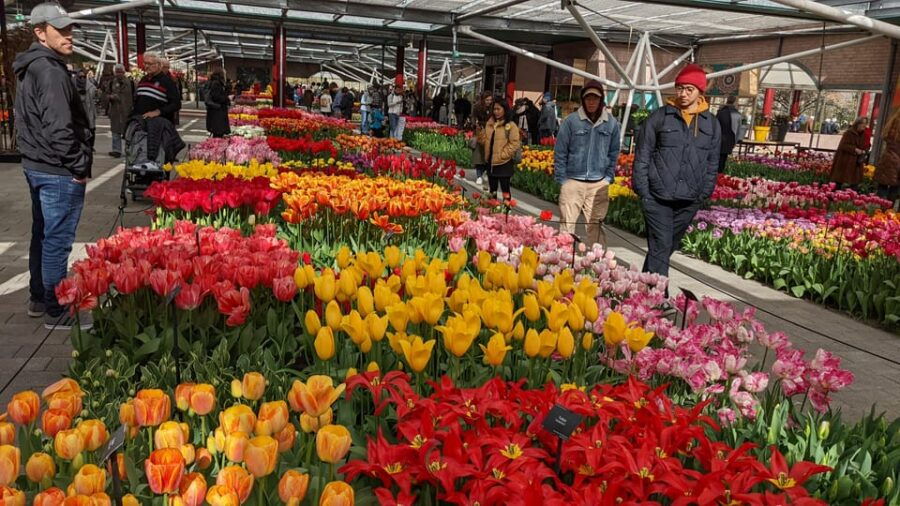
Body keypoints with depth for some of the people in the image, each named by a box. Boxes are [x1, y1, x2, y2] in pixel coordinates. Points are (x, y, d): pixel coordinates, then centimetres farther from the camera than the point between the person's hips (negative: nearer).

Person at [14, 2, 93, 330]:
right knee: (57, 241, -2)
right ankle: (56, 312, 7)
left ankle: (38, 300, 31)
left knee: (42, 235, 19)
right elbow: (59, 129, -25)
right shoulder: (50, 71, -18)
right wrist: (80, 167, -15)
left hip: (36, 165, 10)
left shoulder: (29, 69, 14)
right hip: (58, 172, -10)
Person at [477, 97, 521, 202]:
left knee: (505, 187, -1)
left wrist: (502, 154, -17)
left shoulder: (511, 125, -9)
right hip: (490, 161, 7)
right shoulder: (489, 123, 10)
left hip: (504, 162, -6)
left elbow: (515, 143, -14)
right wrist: (481, 132, -3)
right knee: (492, 188, 17)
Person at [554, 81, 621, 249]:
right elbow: (560, 152, 1)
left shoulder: (611, 123, 5)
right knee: (567, 224, 0)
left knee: (596, 226, 5)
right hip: (573, 182, -1)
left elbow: (614, 153, 12)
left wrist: (608, 177, 5)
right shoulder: (571, 120, -2)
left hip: (599, 184, 2)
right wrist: (561, 179, -2)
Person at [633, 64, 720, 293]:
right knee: (660, 247, -8)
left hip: (689, 201, 4)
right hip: (658, 197, -4)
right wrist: (643, 191, -7)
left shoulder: (711, 124, 6)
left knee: (669, 247, 14)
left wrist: (704, 193, 5)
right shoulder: (659, 117, -3)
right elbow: (642, 156, -2)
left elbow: (712, 162, 12)